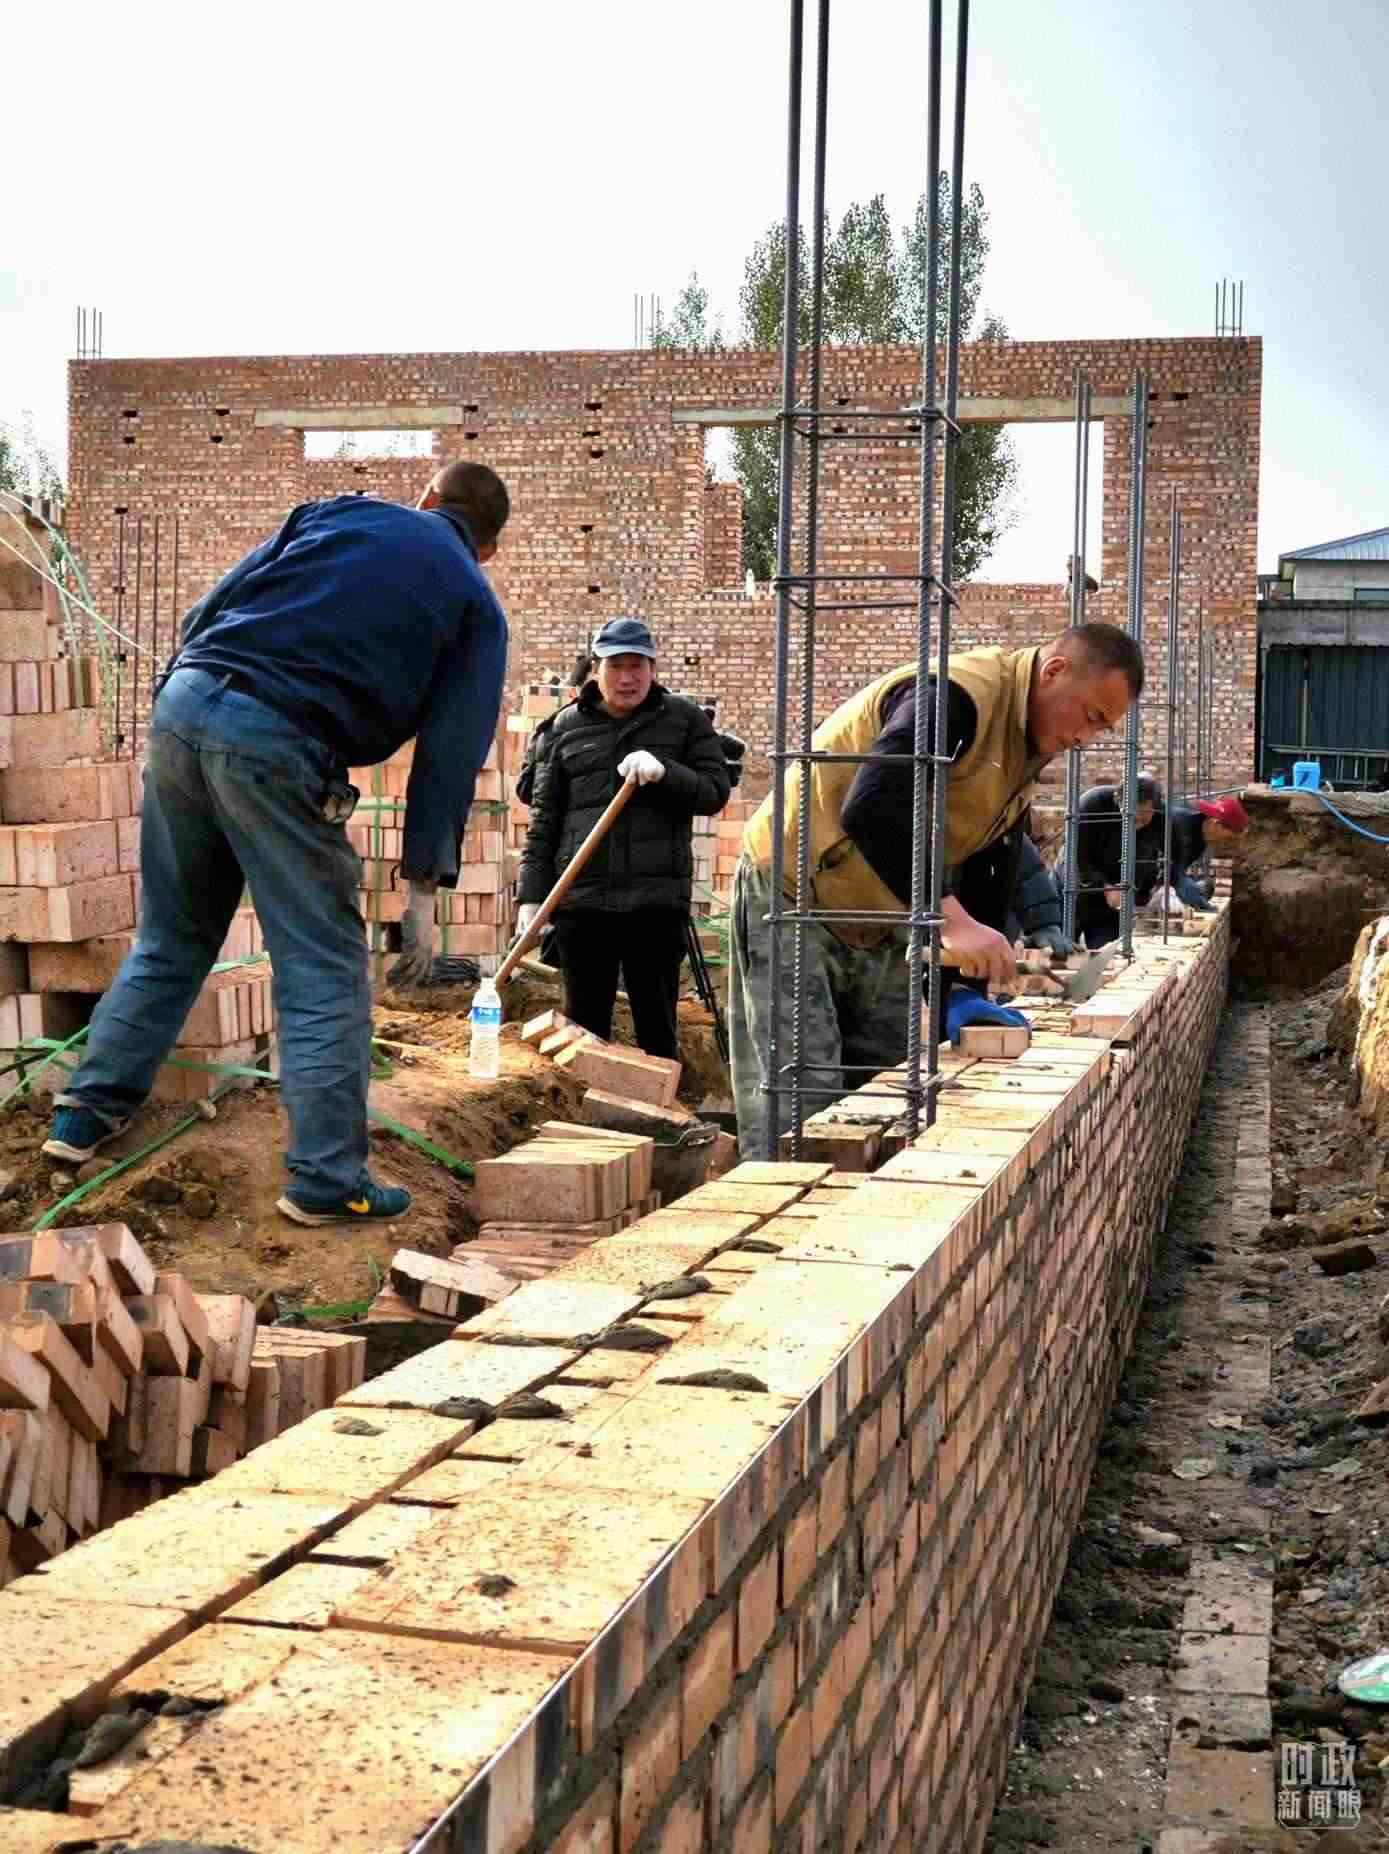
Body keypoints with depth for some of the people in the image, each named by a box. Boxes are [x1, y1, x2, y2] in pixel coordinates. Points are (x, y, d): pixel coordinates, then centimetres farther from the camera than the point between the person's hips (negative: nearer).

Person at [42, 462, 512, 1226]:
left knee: (170, 939, 21)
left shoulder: (339, 512, 20)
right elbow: (451, 754, 4)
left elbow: (208, 609, 13)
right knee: (324, 969, 5)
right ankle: (327, 1179, 5)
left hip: (182, 702, 5)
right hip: (277, 748, -5)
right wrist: (424, 888, 5)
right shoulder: (476, 603, 11)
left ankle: (87, 1112, 27)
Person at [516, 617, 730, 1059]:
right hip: (581, 900, 2)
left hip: (657, 899, -1)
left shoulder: (684, 719, 7)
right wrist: (532, 895, 4)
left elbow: (715, 792, 2)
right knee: (584, 1025, 7)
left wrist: (664, 773, -16)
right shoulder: (565, 727, 10)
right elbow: (544, 819, 10)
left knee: (657, 1026, 4)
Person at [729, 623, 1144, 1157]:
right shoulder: (960, 693, -24)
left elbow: (989, 872, 10)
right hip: (794, 900, -9)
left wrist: (966, 985, 1)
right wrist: (952, 918, -41)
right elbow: (872, 809, -38)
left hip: (880, 924, 9)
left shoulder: (1025, 752, 8)